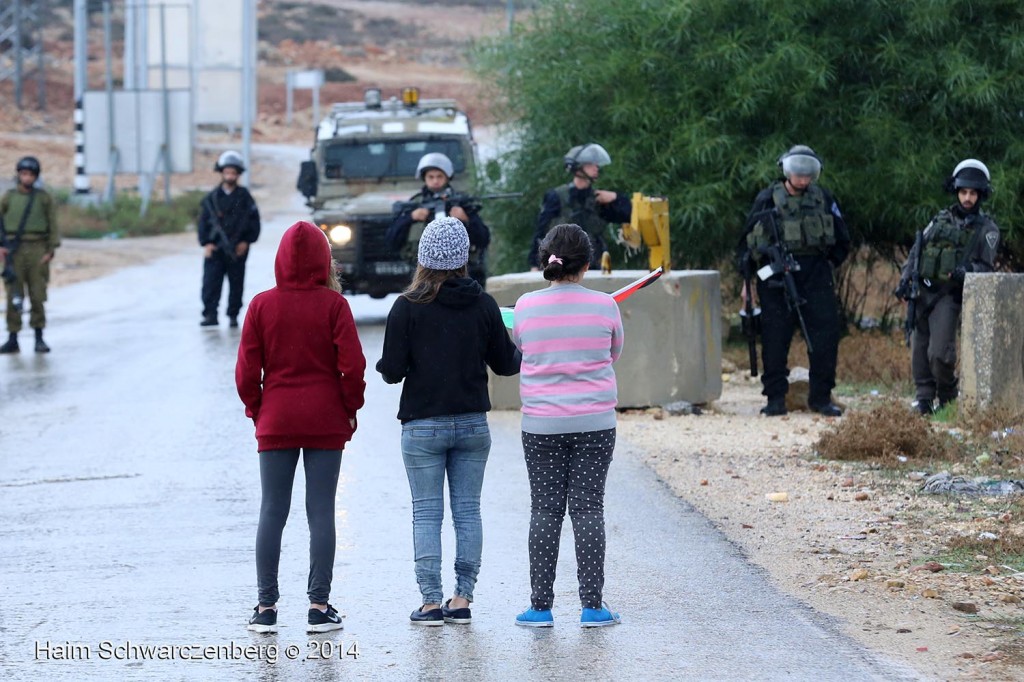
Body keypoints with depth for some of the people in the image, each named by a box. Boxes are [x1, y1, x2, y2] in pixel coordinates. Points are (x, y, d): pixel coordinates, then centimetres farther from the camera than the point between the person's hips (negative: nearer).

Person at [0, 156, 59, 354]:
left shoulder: (44, 198, 4)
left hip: (38, 251, -1)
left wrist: (51, 251, -6)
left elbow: (53, 226, 3)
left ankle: (39, 339, 5)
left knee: (38, 296, -2)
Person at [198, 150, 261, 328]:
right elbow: (203, 221, 5)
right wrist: (205, 243, -5)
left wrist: (246, 241, -4)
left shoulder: (244, 197, 4)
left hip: (237, 249, 0)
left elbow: (254, 220, 5)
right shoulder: (212, 198, 5)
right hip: (215, 247, 0)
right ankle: (210, 314, -8)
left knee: (236, 283, 5)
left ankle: (233, 315, 13)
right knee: (211, 282, -9)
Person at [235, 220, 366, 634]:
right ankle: (319, 607, 1)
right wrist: (350, 409, 4)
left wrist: (256, 410, 12)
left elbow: (247, 371, -2)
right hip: (326, 423, -1)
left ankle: (266, 607, 5)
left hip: (275, 424, 1)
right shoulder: (333, 304, -6)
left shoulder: (262, 305, -2)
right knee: (321, 513, 2)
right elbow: (352, 366, -9)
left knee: (271, 513, 5)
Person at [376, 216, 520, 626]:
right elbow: (505, 364, 4)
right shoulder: (483, 305, -3)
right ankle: (462, 599, 8)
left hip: (422, 427, -2)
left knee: (426, 513, 2)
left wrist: (386, 365, 13)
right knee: (467, 510, 8)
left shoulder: (408, 307, -10)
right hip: (473, 423, 2)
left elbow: (392, 371, -10)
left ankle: (430, 602, -2)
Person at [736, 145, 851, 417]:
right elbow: (747, 240, 7)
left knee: (825, 334, -3)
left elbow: (842, 240, 20)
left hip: (816, 274, 2)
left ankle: (821, 397, 5)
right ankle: (775, 397, 4)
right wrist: (747, 278, 3)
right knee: (775, 338, -3)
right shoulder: (768, 200, 4)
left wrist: (828, 264, 11)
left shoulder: (823, 198, 10)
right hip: (776, 277, -2)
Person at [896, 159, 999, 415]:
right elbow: (917, 251, 17)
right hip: (921, 292, 4)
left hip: (948, 295, -4)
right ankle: (924, 398, 12)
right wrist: (905, 279, 5)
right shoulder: (941, 219, 16)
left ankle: (948, 398, 7)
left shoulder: (986, 228, 4)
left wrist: (966, 271, -21)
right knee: (918, 349, 3)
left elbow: (986, 266, -1)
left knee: (940, 353, -14)